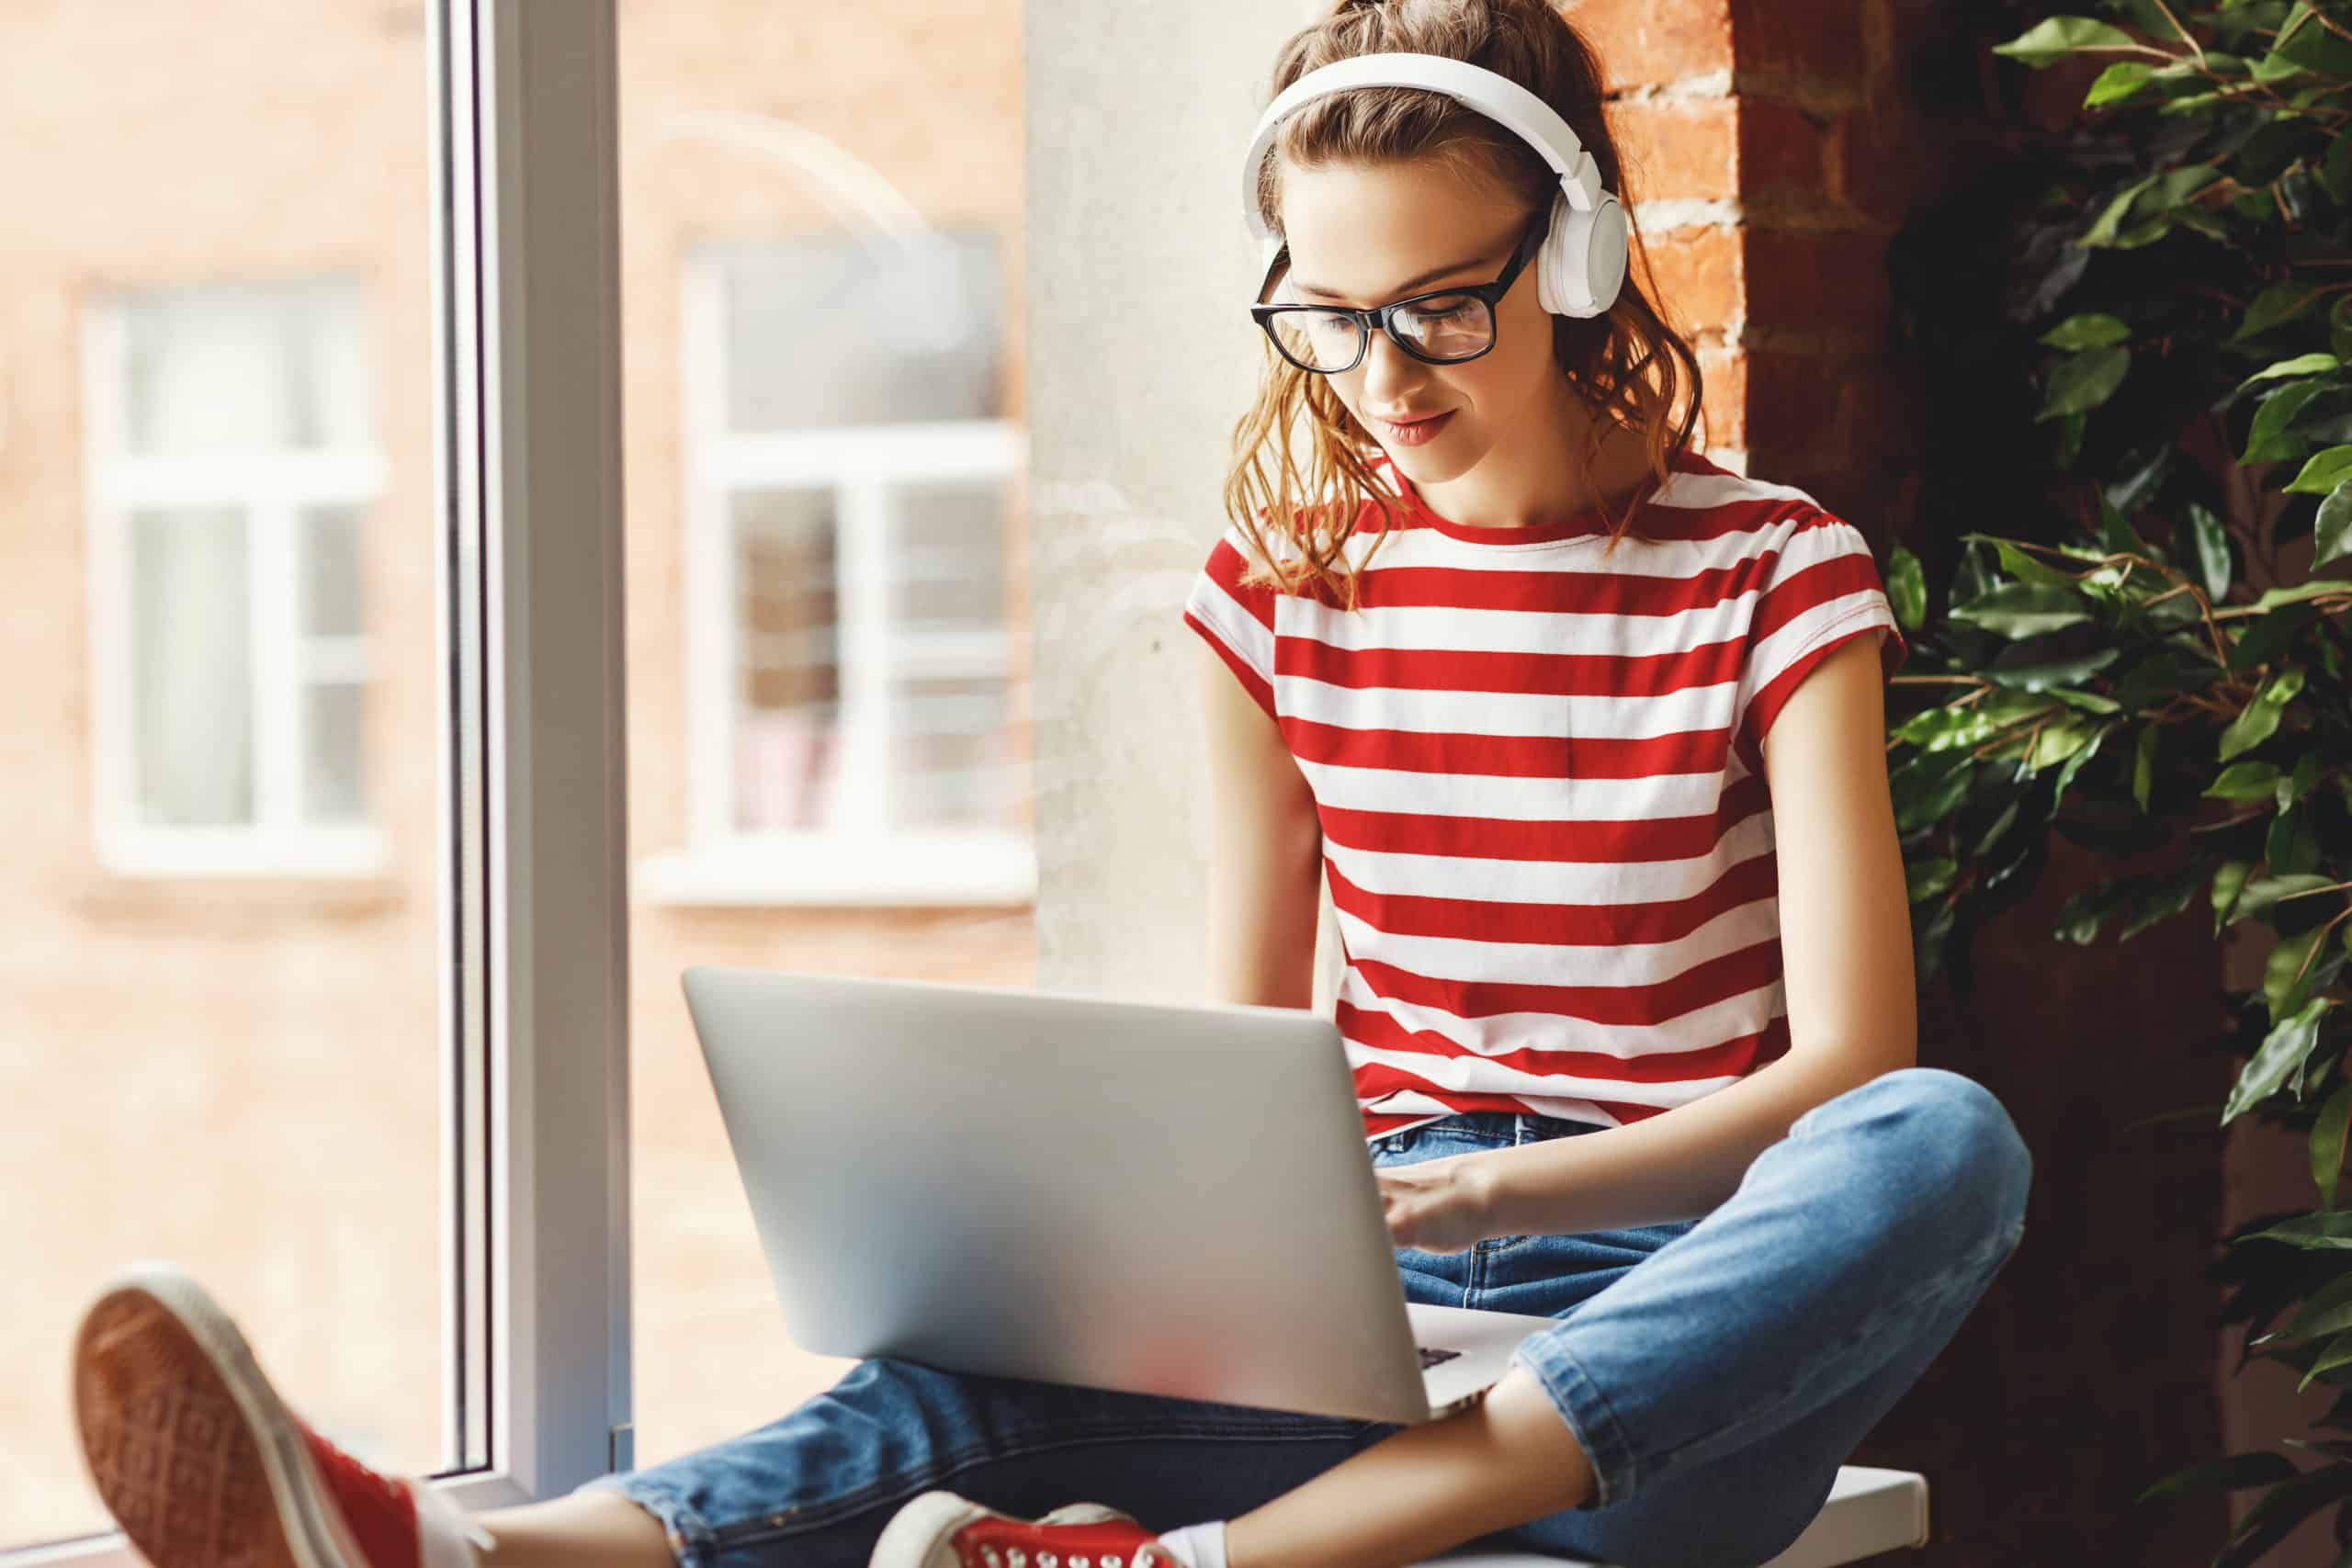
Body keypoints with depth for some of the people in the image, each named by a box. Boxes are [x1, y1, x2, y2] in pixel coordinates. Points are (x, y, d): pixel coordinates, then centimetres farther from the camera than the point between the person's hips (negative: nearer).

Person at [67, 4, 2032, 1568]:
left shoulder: (1774, 576, -1)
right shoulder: (1284, 573, 9)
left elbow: (1845, 1062, -10)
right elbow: (1251, 1046, 13)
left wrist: (1483, 1190, -27)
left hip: (1697, 1318, -2)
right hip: (1387, 1303, 2)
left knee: (1943, 1143, -36)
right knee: (1033, 1368, -30)